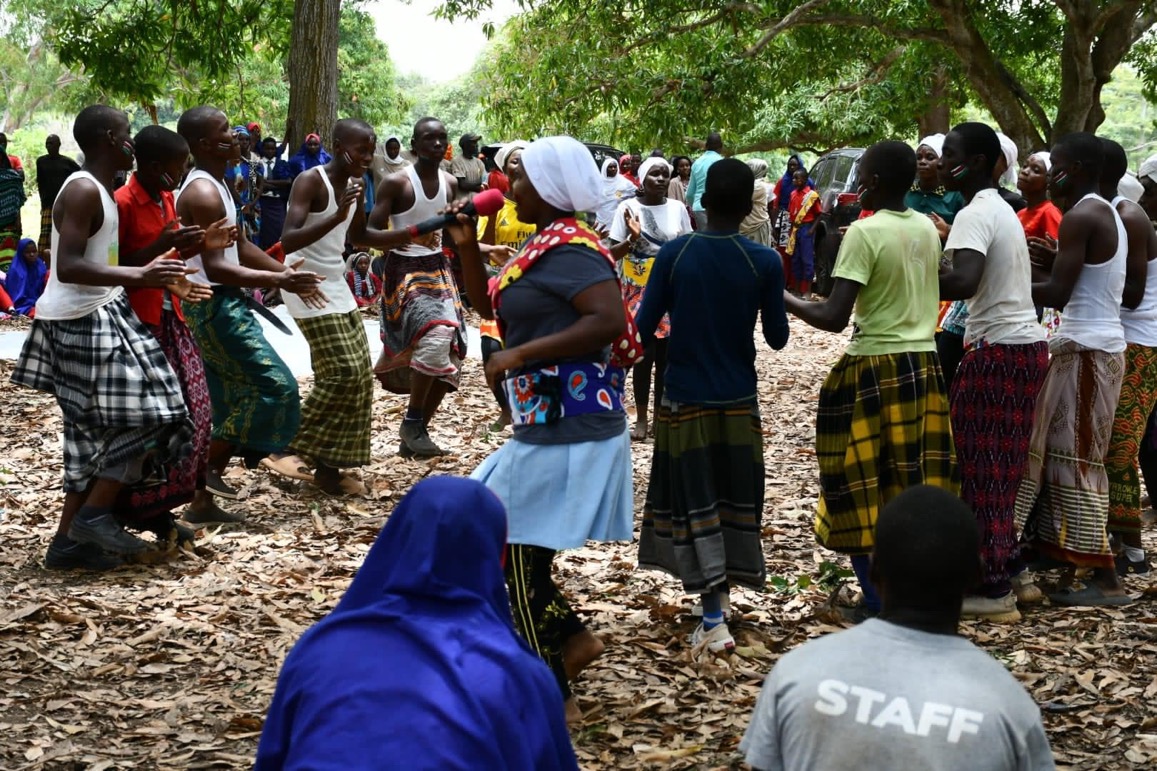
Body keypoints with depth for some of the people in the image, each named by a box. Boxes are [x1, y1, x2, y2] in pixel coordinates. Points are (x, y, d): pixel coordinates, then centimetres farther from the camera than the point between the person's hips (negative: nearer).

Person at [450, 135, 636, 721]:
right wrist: (467, 247, 6)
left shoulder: (568, 248, -17)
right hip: (547, 426, 10)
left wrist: (520, 354, -26)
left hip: (568, 431, -10)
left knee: (519, 557, 0)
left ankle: (555, 701, 12)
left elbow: (610, 321, -31)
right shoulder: (543, 245, 12)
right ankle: (572, 638, 21)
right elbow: (489, 306, 21)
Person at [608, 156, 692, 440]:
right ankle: (641, 419, 9)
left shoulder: (677, 208, 2)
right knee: (643, 355, 0)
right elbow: (613, 253, -5)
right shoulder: (628, 207, -6)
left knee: (666, 356, 5)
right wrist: (632, 238, -22)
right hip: (638, 292, -2)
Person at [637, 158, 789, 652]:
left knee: (696, 504, 2)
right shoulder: (764, 262, -9)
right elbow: (777, 338, -1)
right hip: (738, 399, 1)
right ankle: (722, 591, 30)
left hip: (685, 397, -1)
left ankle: (713, 620, -5)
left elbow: (643, 329, -8)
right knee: (735, 499, 16)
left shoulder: (674, 254, -10)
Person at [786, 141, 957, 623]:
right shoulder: (927, 228, 6)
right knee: (917, 486, 13)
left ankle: (879, 602, 5)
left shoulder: (865, 232, -14)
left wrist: (782, 299, -6)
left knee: (863, 487, 4)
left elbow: (834, 318, -19)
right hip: (925, 365, 7)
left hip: (875, 370, -7)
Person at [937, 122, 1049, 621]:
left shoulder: (975, 214, -14)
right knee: (1003, 468, 16)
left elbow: (963, 281, -31)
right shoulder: (1002, 210, 16)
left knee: (982, 469, -3)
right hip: (1027, 345, 9)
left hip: (996, 351, -9)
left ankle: (992, 589, 1)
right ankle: (1010, 572, 22)